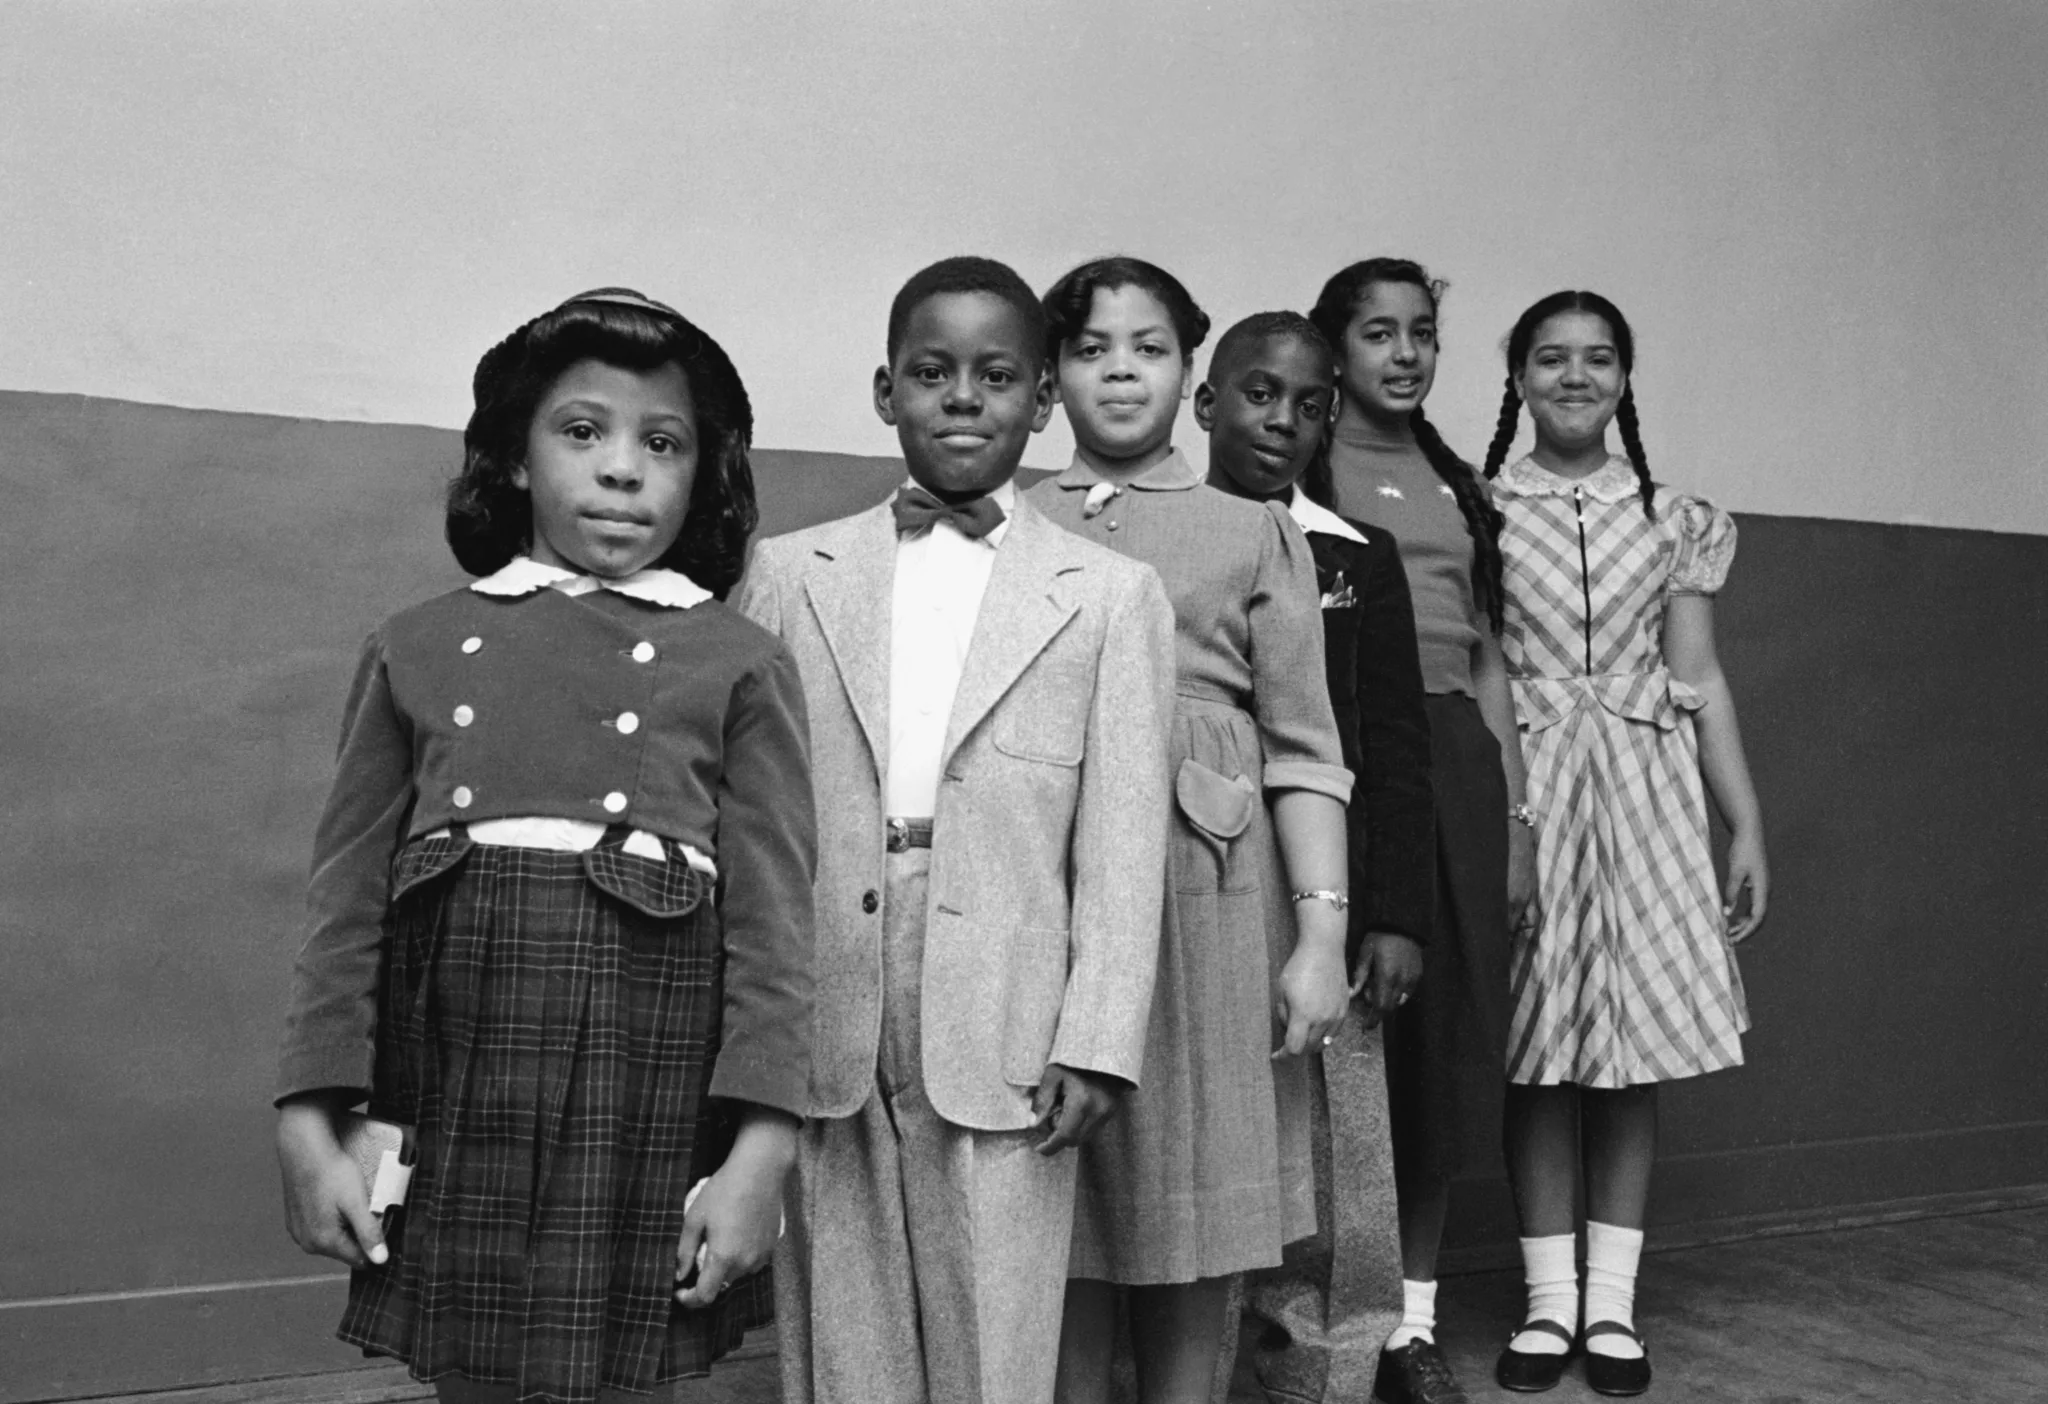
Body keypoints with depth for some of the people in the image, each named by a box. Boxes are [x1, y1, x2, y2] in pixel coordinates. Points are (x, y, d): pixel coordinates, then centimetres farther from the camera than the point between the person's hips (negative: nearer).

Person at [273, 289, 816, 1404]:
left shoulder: (740, 664, 5)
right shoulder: (418, 647, 11)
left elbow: (771, 920, 0)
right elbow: (348, 897, 9)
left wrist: (759, 1149, -8)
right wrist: (308, 1122, 2)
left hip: (643, 1078, -2)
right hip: (453, 1078, 2)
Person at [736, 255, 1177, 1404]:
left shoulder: (1113, 596, 4)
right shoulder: (791, 574, 8)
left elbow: (1122, 843, 1)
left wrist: (1098, 1043, -6)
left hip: (1001, 1045, -1)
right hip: (820, 1038, 2)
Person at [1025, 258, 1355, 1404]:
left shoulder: (1257, 533, 10)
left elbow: (1303, 751, 4)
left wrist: (1324, 931, -5)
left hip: (1211, 897, 0)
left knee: (1196, 1218, 4)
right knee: (1059, 1229, 4)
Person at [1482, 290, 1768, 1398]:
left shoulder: (1675, 520, 9)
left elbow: (1698, 681, 10)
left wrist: (1747, 827, 5)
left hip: (1646, 791, 2)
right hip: (1523, 795, -2)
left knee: (1634, 1044, 4)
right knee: (1538, 1051, 2)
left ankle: (1613, 1300, 14)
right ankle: (1549, 1298, 13)